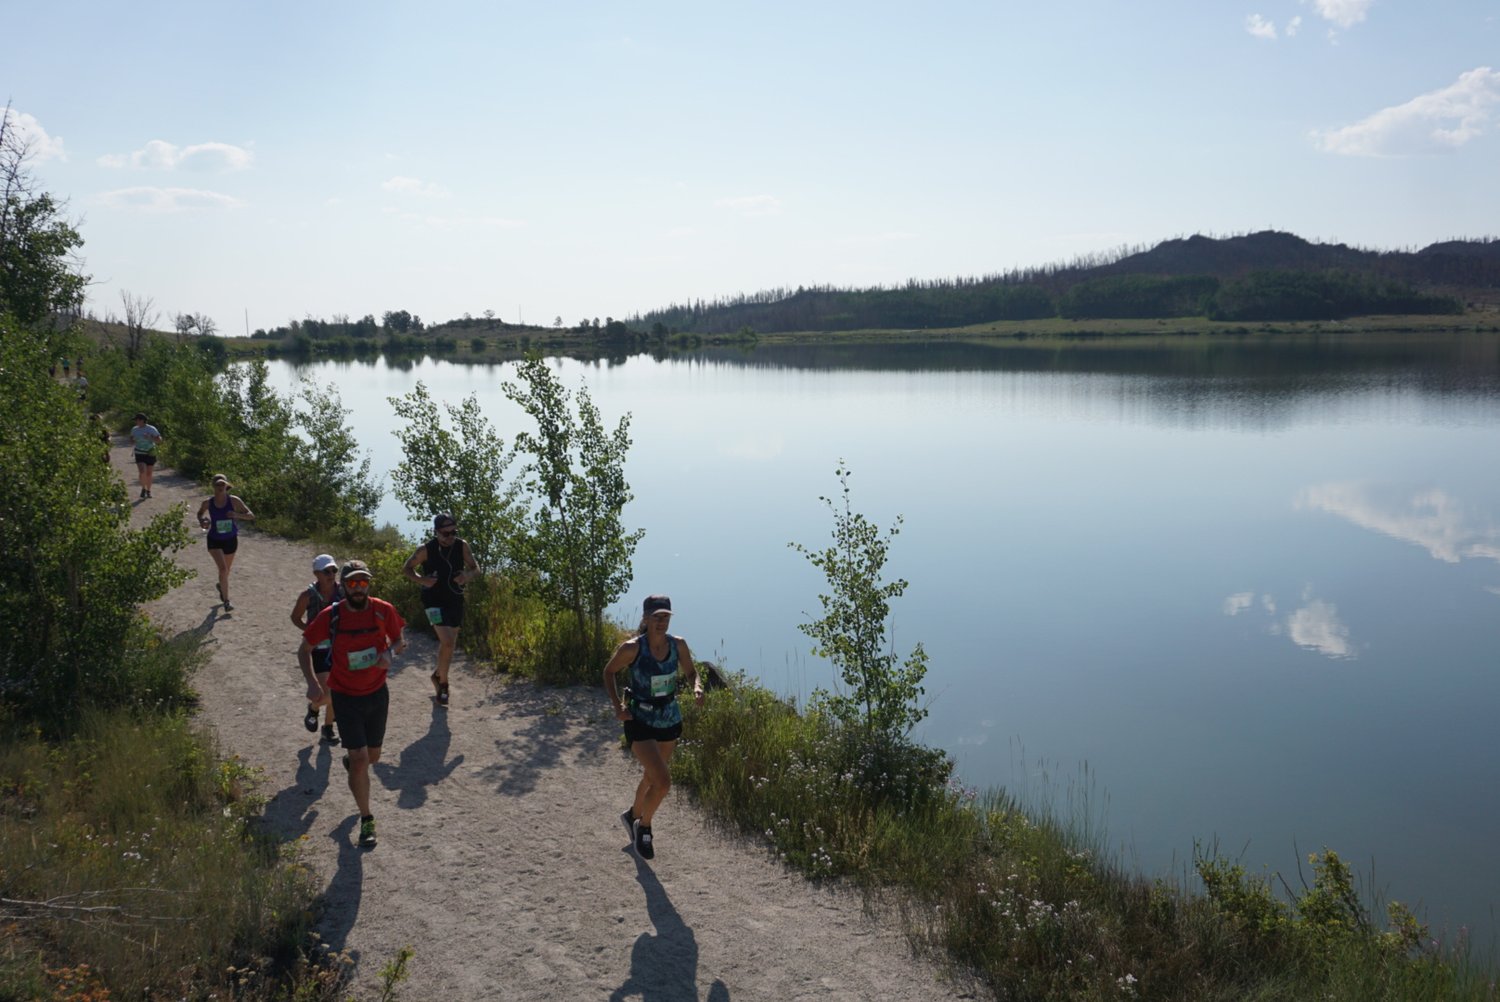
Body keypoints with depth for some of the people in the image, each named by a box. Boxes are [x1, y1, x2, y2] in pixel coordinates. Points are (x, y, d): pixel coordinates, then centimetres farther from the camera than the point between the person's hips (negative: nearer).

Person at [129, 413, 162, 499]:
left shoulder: (152, 429, -10)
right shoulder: (134, 429, 0)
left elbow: (159, 440, -11)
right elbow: (131, 439, 16)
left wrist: (150, 438, -27)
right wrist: (133, 440, -8)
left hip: (150, 453, -1)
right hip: (139, 454, 1)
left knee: (148, 473, 8)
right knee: (142, 472, -18)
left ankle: (148, 491, 28)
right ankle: (143, 488, 5)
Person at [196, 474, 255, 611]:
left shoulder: (234, 501, -14)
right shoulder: (208, 503, -12)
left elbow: (251, 516, -13)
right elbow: (200, 513, 10)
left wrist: (237, 515, -31)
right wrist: (202, 521, -12)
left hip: (231, 540, 2)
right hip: (215, 540, -2)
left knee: (227, 569, 22)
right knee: (222, 568, -20)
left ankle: (221, 586, 56)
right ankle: (226, 602, -12)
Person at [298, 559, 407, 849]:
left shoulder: (383, 610, -11)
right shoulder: (330, 616, -16)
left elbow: (400, 641, 4)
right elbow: (304, 649, -3)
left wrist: (390, 652, -20)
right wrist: (312, 682, -19)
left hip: (377, 694, 3)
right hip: (346, 697, -3)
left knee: (372, 757, 18)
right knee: (360, 760, -9)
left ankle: (350, 761, 55)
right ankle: (366, 820, 8)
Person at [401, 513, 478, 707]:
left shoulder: (462, 546, -7)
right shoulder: (426, 549, -14)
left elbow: (475, 567, 4)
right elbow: (406, 569, -2)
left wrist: (467, 576, -19)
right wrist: (421, 579, -21)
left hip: (455, 600, 4)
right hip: (434, 601, -4)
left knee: (450, 643, 16)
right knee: (447, 642, -17)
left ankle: (439, 675, 42)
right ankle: (443, 683, 3)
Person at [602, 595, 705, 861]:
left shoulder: (678, 645, -8)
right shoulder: (632, 648, -19)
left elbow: (690, 672, 9)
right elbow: (609, 672, -3)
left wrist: (697, 687, -12)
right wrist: (617, 706, -14)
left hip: (670, 721, 5)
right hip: (640, 722, -5)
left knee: (652, 778, 23)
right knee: (663, 782, -16)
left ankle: (633, 815, 53)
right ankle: (644, 827, 12)